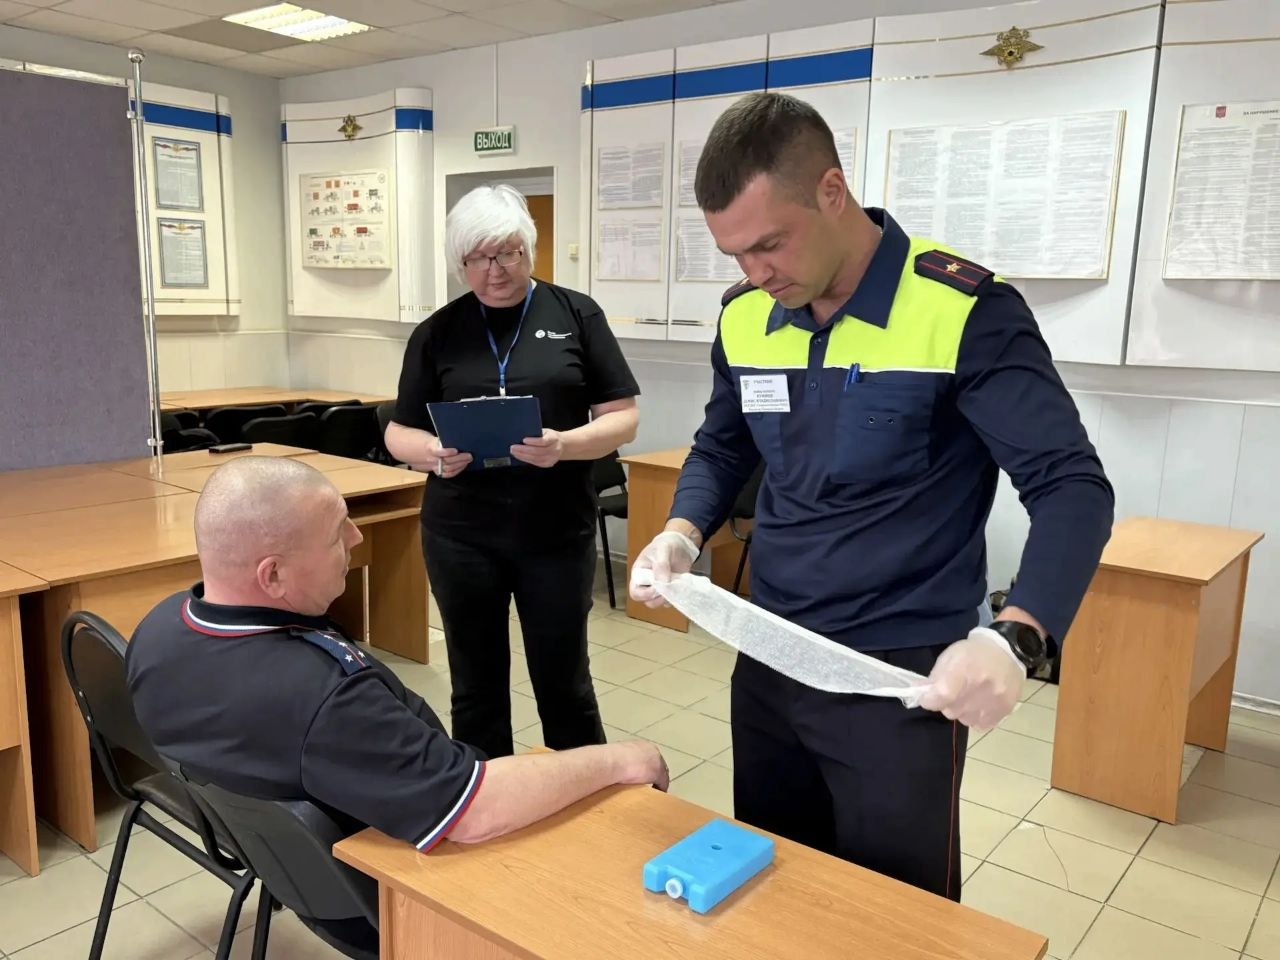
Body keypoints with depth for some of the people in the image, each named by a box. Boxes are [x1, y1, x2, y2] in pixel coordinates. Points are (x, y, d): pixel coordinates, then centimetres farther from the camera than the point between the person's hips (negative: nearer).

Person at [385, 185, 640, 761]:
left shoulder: (576, 315, 0)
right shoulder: (438, 332, 4)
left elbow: (622, 418, -2)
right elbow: (400, 432, 7)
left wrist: (565, 445, -22)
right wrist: (432, 452, -17)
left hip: (557, 529, -1)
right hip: (460, 531, 2)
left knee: (563, 681, 10)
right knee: (476, 684, 12)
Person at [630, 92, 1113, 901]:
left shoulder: (965, 311, -18)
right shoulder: (745, 318, 1)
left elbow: (1073, 487, -18)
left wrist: (1013, 638, -34)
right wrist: (683, 534, -6)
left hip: (902, 677, -5)